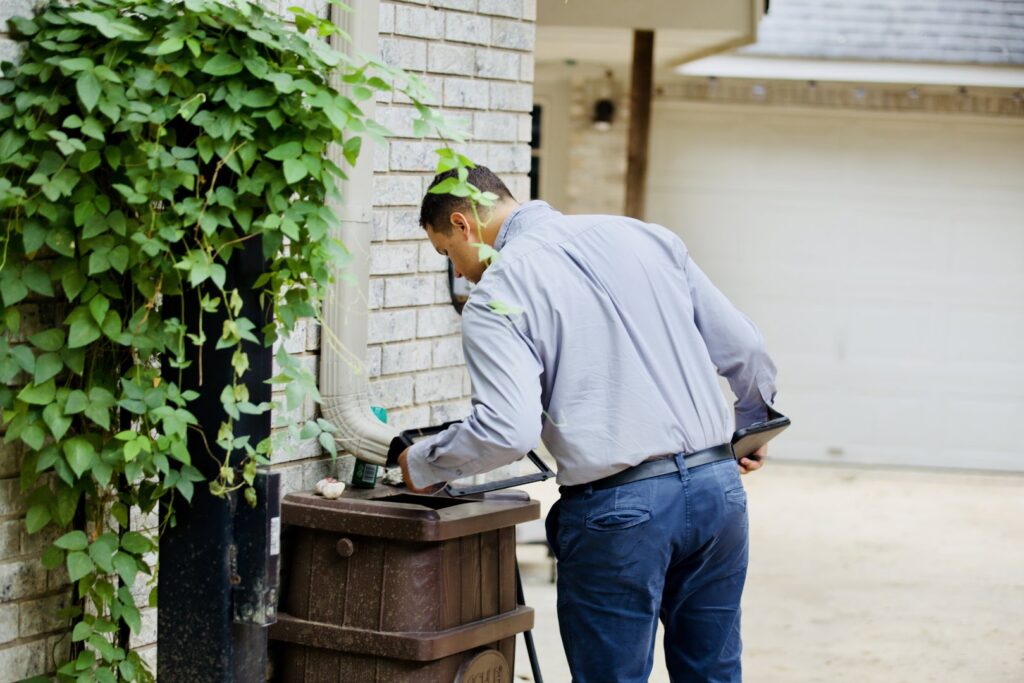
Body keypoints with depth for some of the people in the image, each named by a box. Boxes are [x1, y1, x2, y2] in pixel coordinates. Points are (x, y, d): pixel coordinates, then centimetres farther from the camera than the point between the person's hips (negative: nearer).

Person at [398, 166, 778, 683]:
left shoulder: (496, 296, -5)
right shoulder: (644, 236, 12)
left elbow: (508, 431, -17)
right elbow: (745, 349, 14)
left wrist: (422, 464, 1)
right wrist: (753, 426, 33)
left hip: (619, 511, -6)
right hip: (718, 485, 6)